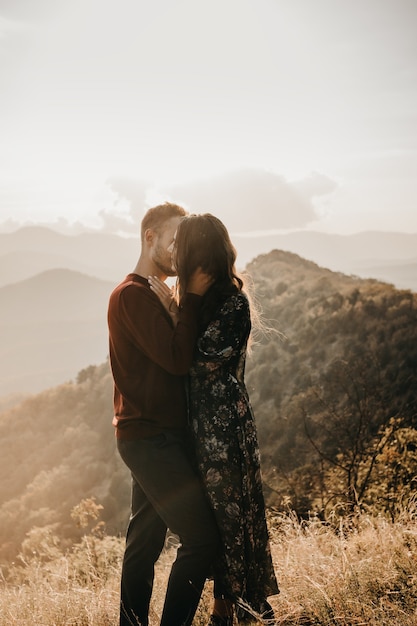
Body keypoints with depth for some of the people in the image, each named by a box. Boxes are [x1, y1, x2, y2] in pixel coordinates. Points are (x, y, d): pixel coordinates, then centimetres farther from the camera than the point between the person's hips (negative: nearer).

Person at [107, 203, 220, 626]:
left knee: (145, 540, 14)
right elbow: (178, 359, -21)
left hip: (153, 437, 10)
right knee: (202, 537, -10)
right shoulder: (132, 294, -13)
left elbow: (174, 354, 13)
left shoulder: (151, 295, 19)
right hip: (150, 437, -10)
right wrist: (194, 297, -14)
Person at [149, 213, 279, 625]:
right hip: (200, 425, 8)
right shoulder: (197, 298, 10)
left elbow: (200, 359, -19)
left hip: (224, 426, -8)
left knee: (231, 514, 1)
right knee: (212, 518, 14)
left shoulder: (233, 303, -15)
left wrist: (170, 310, -12)